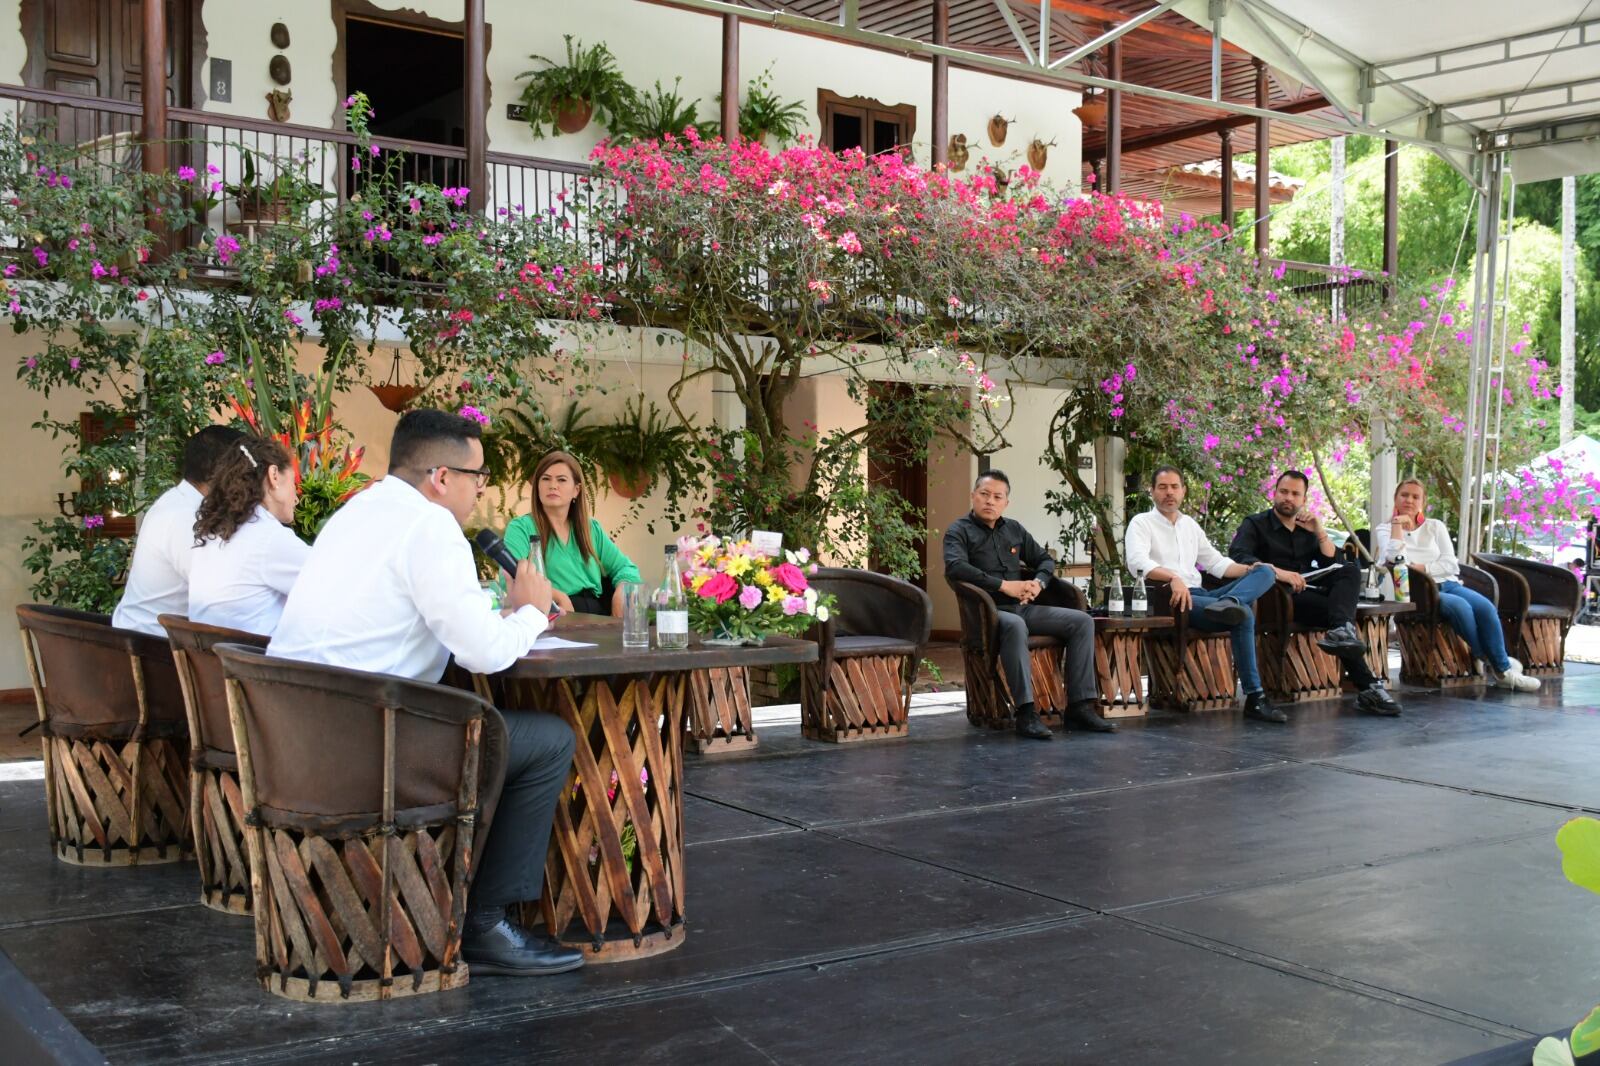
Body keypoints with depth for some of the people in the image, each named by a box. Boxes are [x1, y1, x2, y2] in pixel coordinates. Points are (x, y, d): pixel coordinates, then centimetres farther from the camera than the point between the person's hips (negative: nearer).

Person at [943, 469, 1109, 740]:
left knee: (1082, 621, -9)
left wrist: (1038, 582, 0)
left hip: (1022, 607, 7)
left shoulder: (1014, 529, 20)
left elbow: (1045, 560, 25)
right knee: (1015, 625, -40)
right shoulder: (959, 531, 1)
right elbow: (955, 566, -18)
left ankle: (1079, 707, -13)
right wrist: (1003, 585, -20)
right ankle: (1026, 713, -39)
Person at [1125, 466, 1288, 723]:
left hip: (1200, 596, 7)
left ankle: (1228, 604, -44)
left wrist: (1248, 569, 7)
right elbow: (1138, 562, -14)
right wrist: (1173, 577, -33)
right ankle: (1254, 699, -30)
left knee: (1265, 572, -12)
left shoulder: (1190, 525, 27)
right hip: (1169, 599, -7)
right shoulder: (1142, 523, 5)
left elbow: (1216, 562, 27)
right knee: (1244, 615, -29)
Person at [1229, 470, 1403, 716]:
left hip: (1311, 590, 6)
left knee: (1350, 569, -22)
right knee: (1335, 611, -30)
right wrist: (1277, 571, -28)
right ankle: (1367, 688, -37)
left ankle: (1340, 631, -46)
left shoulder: (1307, 530, 26)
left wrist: (1320, 532, -1)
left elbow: (1332, 563, 15)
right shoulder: (1255, 525, 9)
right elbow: (1238, 556, -13)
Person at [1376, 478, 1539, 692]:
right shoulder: (1384, 530, 10)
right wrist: (1397, 524, -8)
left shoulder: (1435, 526, 18)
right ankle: (1488, 662, -16)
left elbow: (1451, 564, 6)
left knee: (1485, 607, -26)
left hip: (1447, 583, 4)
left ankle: (1502, 669, -20)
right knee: (1460, 606, -33)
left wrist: (1422, 568, -8)